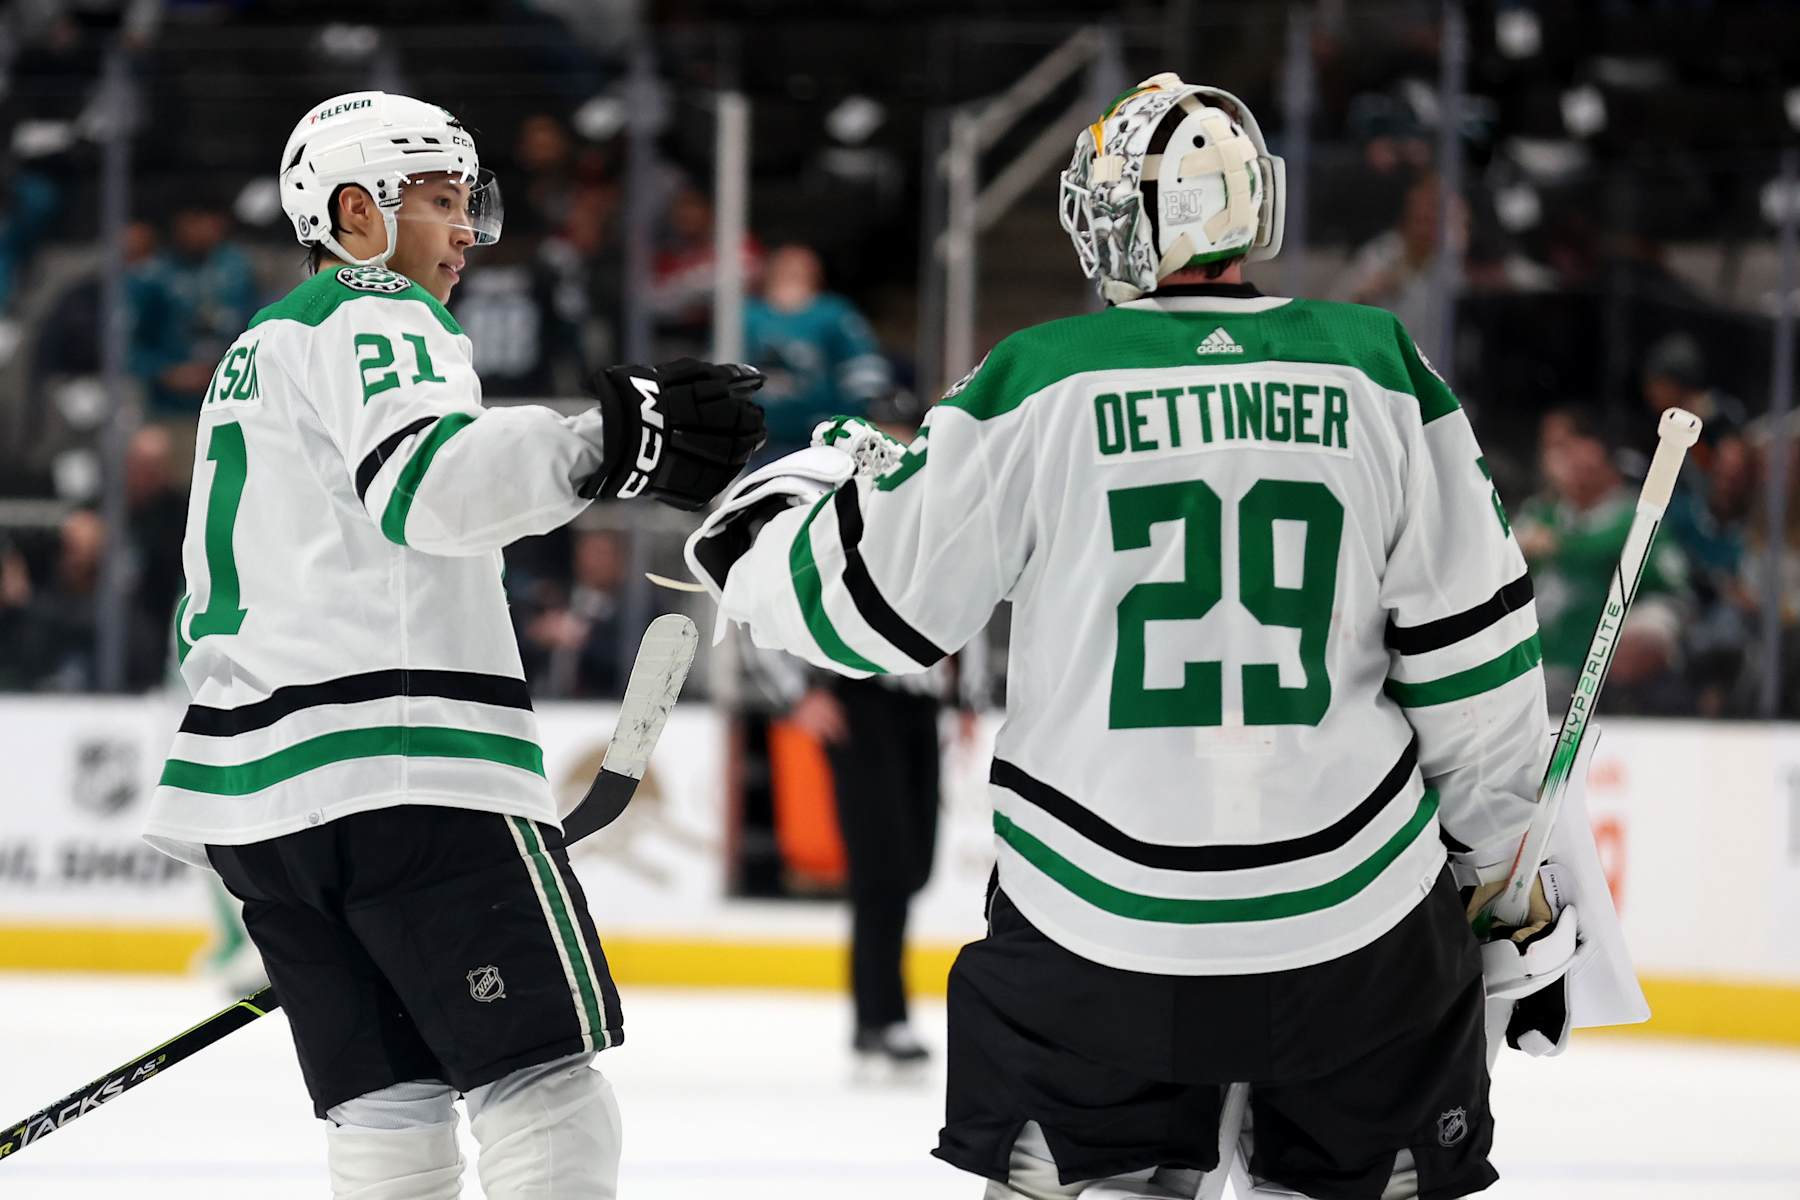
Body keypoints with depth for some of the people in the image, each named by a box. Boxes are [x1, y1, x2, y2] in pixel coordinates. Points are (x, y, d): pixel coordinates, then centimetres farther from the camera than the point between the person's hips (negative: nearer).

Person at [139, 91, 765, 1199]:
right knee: (545, 1088, -12)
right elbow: (425, 476, -26)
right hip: (399, 772, -9)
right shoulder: (375, 316, -2)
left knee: (392, 1108, 8)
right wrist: (606, 447, -39)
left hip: (253, 785, 9)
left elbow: (210, 607, 30)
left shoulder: (252, 357, 27)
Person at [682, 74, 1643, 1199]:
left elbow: (870, 606, 2)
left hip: (1096, 919, -1)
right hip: (1355, 905, 1)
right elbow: (1474, 653, 3)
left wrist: (766, 518, 23)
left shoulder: (1036, 385, -5)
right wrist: (1509, 864, 14)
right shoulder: (1379, 371, -1)